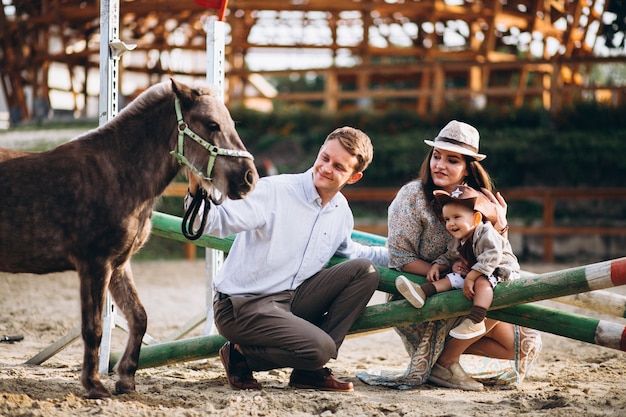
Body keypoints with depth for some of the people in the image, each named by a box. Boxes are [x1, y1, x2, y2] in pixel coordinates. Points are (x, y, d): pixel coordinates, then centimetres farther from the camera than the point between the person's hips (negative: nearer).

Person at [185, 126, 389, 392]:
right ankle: (240, 355, 1)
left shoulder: (341, 211, 8)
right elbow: (217, 221, -26)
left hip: (291, 300, 8)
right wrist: (197, 190, -46)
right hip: (243, 306, -8)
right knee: (320, 348, -27)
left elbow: (349, 251, 30)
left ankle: (310, 370, -1)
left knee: (365, 270, -3)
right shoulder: (274, 191, -16)